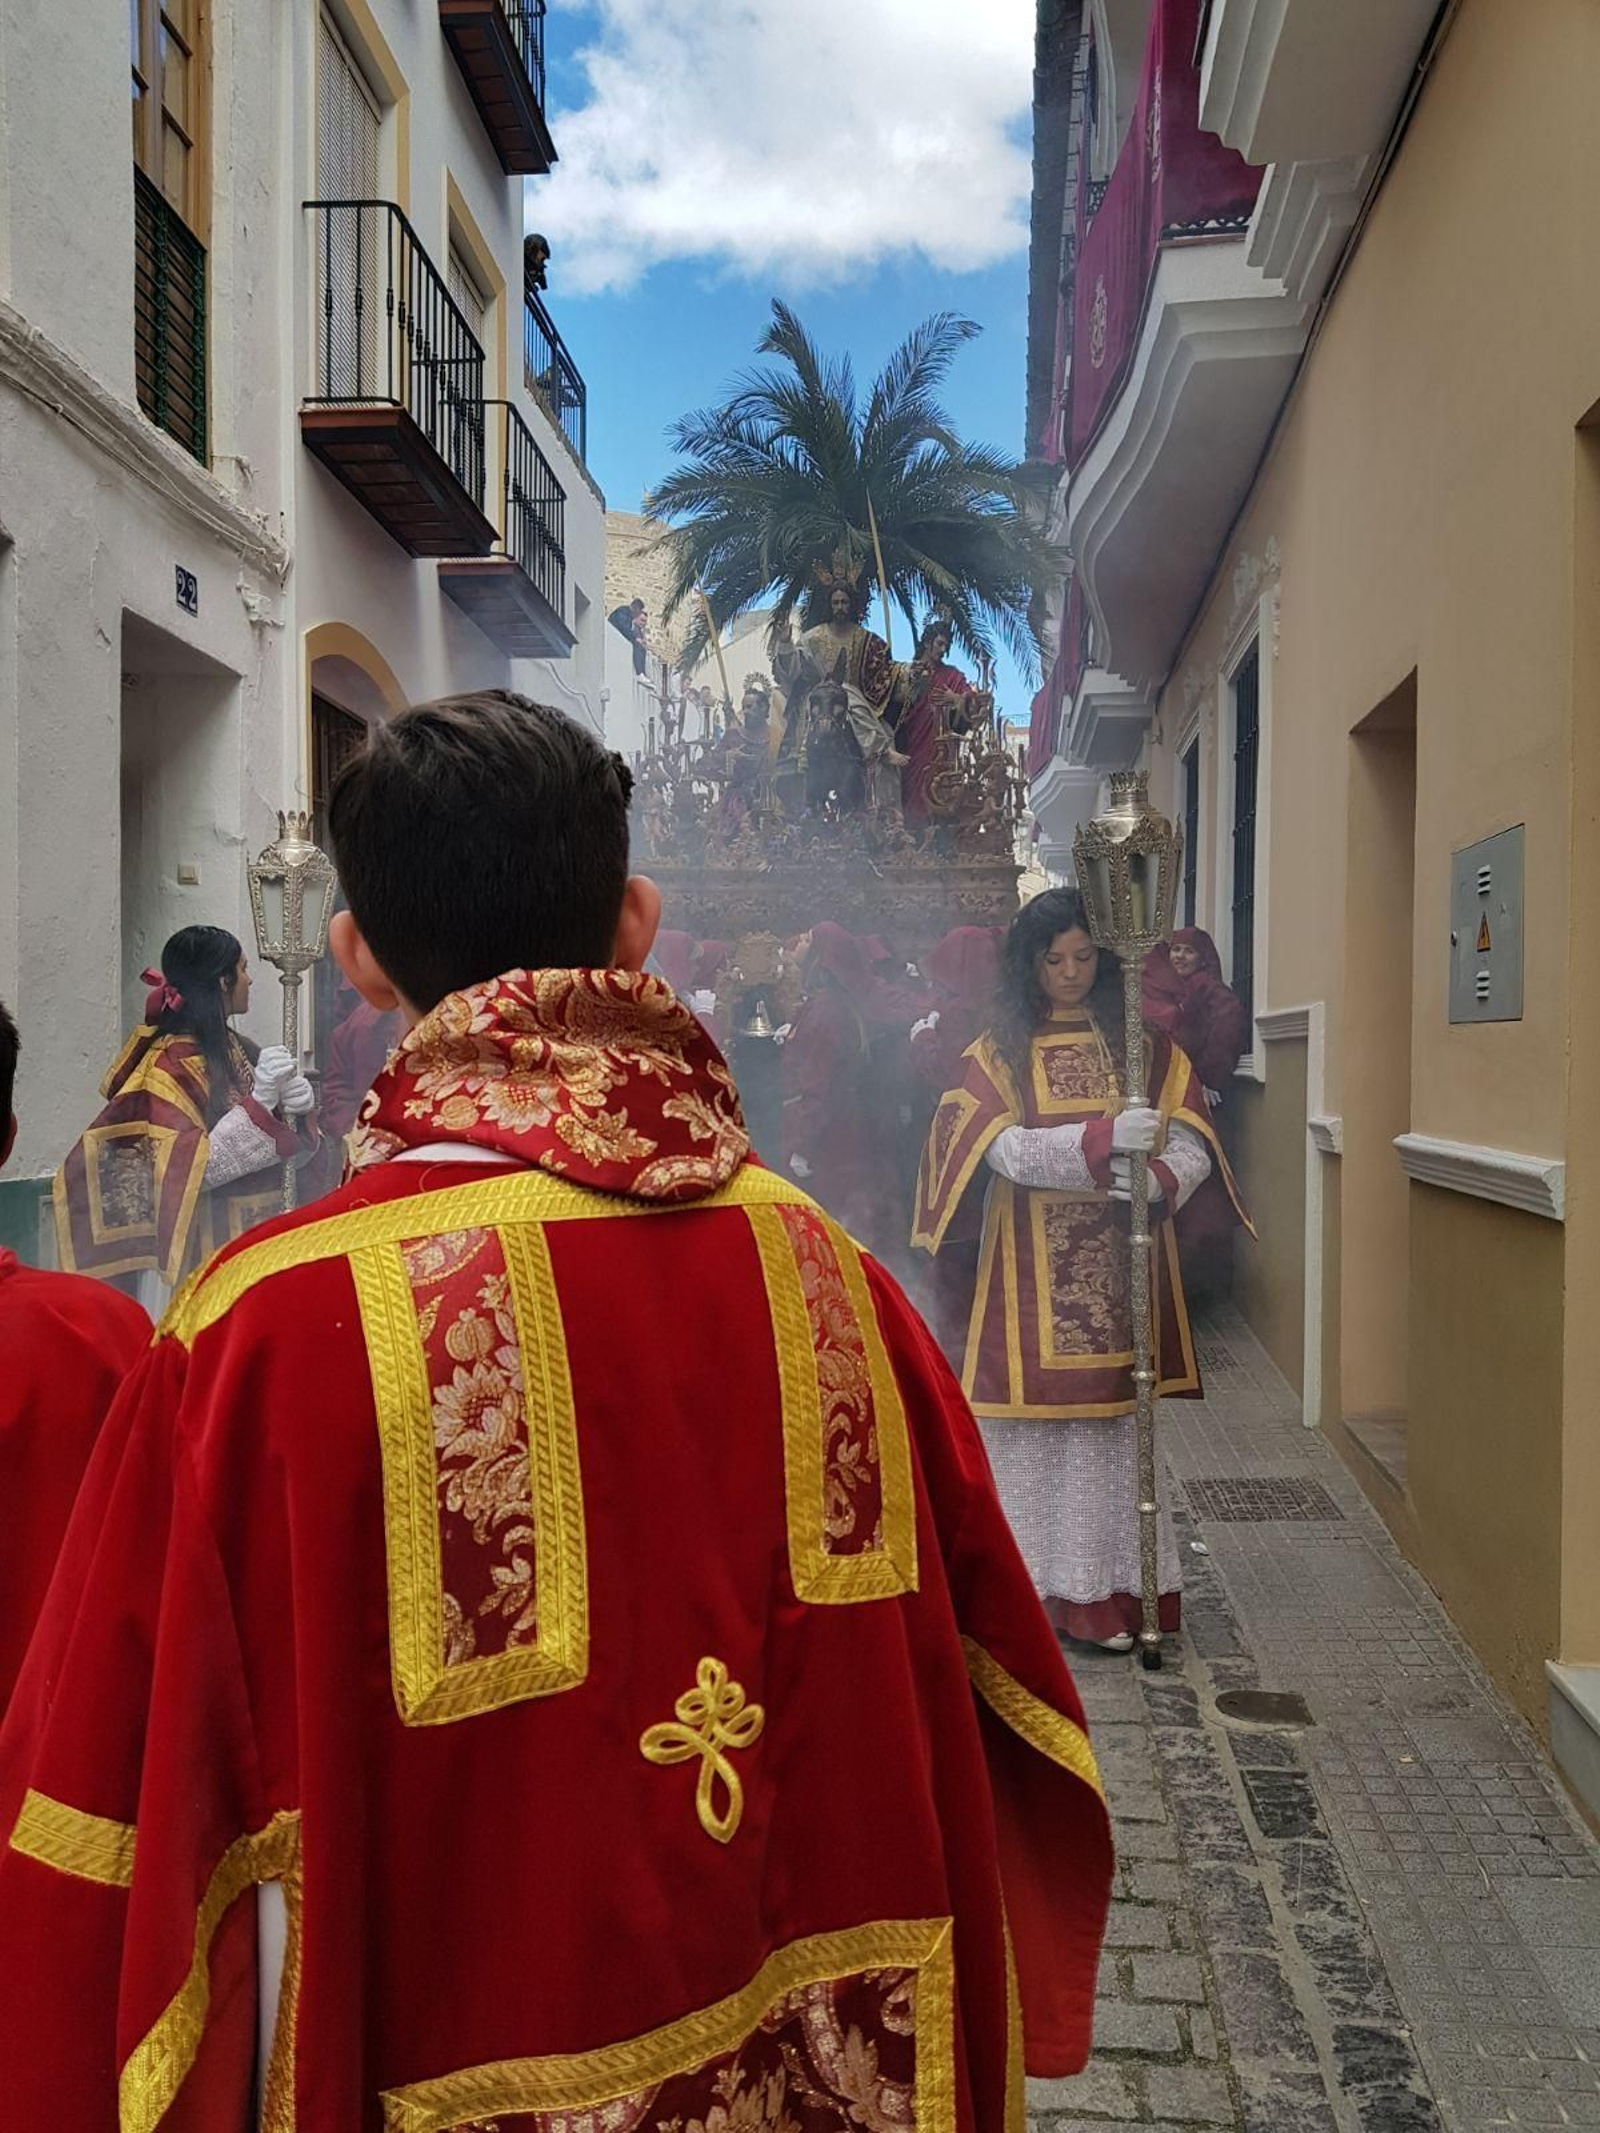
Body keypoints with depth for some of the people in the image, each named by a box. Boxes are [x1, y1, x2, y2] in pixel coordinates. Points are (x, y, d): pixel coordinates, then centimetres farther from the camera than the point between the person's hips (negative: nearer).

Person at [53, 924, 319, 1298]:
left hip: (252, 1240, 7)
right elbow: (190, 1172, -20)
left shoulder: (237, 1050, 8)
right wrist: (260, 1099, -24)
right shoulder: (170, 1064, -13)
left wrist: (297, 1102, -9)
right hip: (199, 1250, -7)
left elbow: (293, 1145, 12)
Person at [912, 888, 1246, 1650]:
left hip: (1119, 1262, 1)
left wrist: (1160, 1180, -23)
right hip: (1033, 1267, -1)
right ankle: (1031, 1582, 10)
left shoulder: (1140, 1039, 8)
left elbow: (1192, 1139, 0)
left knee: (1113, 1411, 3)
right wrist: (1103, 1139, -24)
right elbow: (1009, 1150, -11)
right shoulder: (1000, 1049, 4)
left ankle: (1109, 1585, 12)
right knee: (1033, 1412, -1)